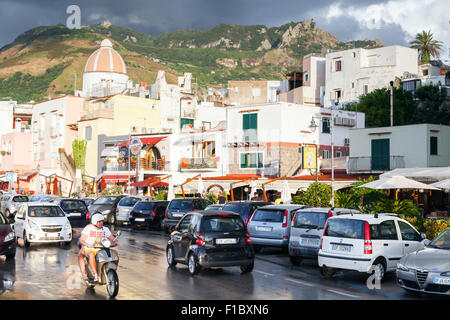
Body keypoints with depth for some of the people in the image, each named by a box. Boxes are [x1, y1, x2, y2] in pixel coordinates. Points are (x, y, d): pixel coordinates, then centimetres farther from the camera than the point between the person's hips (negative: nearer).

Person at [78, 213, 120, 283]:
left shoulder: (105, 229, 12)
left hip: (101, 250, 4)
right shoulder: (88, 228, 1)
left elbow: (112, 238, 11)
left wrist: (117, 242, -13)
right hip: (89, 249, -3)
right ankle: (95, 275, -39)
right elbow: (81, 240, -7)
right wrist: (87, 244, -28)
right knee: (91, 255, -40)